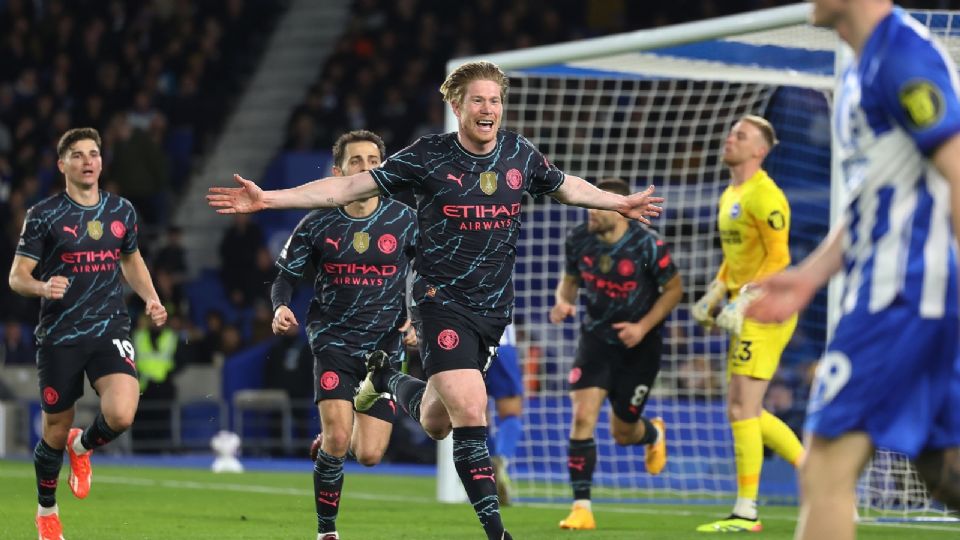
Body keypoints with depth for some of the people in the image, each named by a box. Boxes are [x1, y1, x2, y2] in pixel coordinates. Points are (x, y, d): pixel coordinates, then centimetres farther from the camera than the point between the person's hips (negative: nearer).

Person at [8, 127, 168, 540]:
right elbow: (17, 276, -5)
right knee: (55, 432, 5)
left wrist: (151, 299, 9)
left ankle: (82, 446, 15)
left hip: (110, 331, 2)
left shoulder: (121, 211, 7)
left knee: (121, 415, -22)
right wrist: (43, 287, -27)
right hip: (59, 338, -2)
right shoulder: (44, 215, -5)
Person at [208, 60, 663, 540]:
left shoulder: (519, 154, 3)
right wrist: (267, 199, -13)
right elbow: (349, 186, -8)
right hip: (442, 301, -5)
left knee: (434, 423, 12)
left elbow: (566, 187, 24)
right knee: (471, 411, -18)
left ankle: (387, 381, 45)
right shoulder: (428, 157, -10)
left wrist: (621, 203, 31)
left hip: (494, 308, 5)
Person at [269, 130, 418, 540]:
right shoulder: (318, 224, -3)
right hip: (333, 340, -1)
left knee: (369, 455, -3)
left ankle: (330, 442, 34)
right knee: (337, 436, -19)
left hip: (385, 346, 1)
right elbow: (286, 275, 6)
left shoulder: (405, 221, -3)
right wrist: (280, 307, -15)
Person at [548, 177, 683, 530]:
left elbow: (674, 288, -7)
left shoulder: (647, 245, -19)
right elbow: (570, 280, 9)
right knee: (582, 416, -18)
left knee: (622, 432, 7)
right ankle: (581, 507, -13)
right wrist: (563, 301, -14)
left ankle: (654, 434, 48)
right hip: (596, 338, 2)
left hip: (639, 344, -2)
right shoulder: (578, 239, -9)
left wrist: (643, 326, -17)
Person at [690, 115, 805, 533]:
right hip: (747, 314, 10)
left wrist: (744, 303, -23)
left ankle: (746, 513, -6)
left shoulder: (764, 196, -14)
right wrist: (714, 294, 14)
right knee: (746, 412, 12)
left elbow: (778, 259, -18)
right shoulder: (730, 196, 16)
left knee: (742, 411, -10)